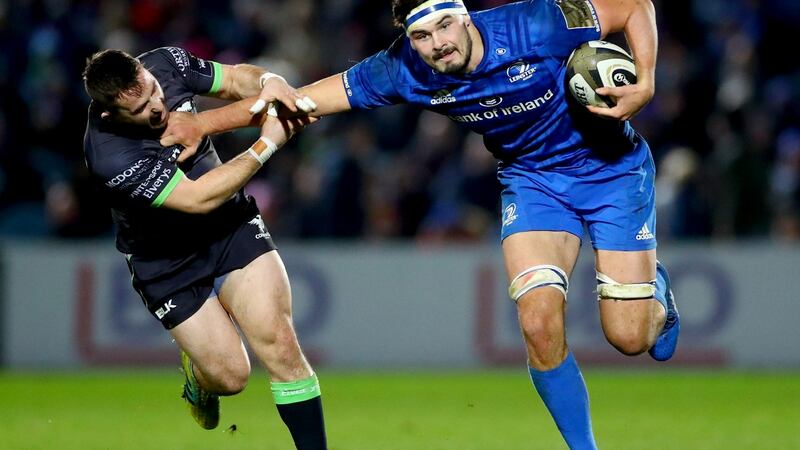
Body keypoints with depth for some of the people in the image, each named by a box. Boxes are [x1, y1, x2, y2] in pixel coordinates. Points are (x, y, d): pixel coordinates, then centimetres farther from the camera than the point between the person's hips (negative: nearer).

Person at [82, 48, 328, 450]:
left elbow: (233, 79, 1)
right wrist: (267, 144, -28)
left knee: (278, 342, -14)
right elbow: (198, 198, -30)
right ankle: (197, 372, 37)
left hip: (232, 225, 4)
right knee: (230, 375, -1)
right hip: (167, 262, -4)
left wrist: (268, 82, -22)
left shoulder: (166, 63, -17)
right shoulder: (109, 156, -33)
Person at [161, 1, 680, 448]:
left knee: (628, 337, -5)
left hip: (612, 169, -3)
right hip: (530, 180, 3)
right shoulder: (404, 71, -19)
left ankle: (655, 289, 33)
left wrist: (645, 85, -29)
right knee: (540, 324, -17)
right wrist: (204, 123, -17)